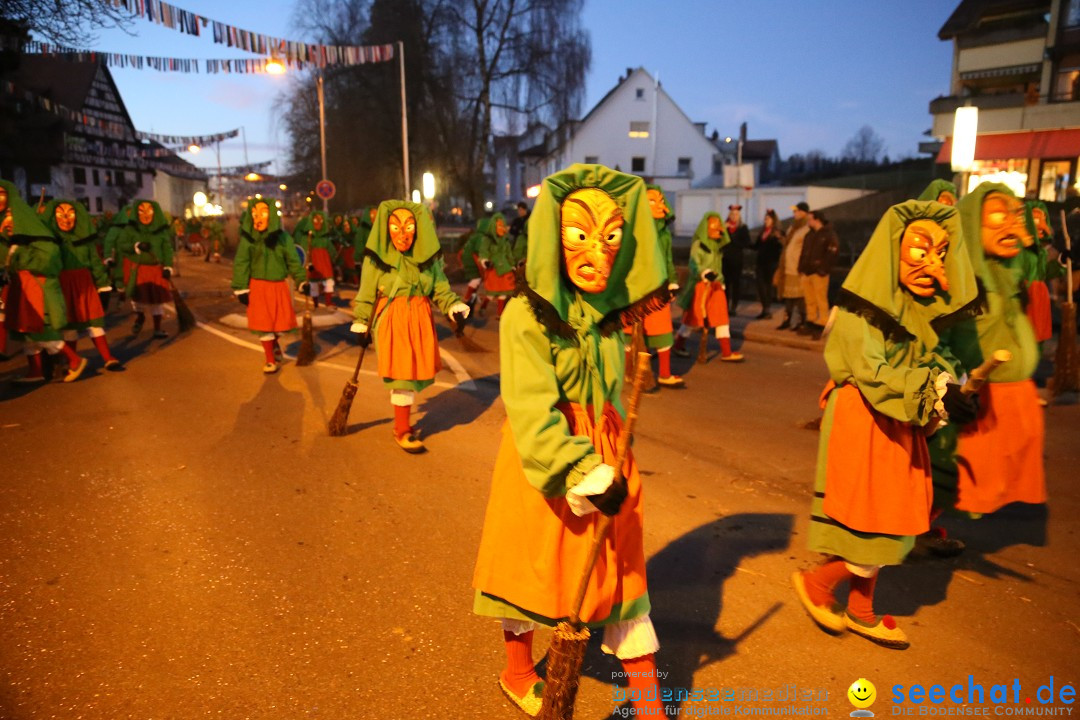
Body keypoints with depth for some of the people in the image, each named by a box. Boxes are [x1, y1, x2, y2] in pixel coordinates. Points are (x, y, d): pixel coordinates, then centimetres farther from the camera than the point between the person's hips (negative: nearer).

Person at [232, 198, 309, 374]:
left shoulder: (283, 238, -2)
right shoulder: (248, 239, -6)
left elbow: (293, 261, 3)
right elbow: (240, 264, -4)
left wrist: (302, 281, -3)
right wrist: (240, 288, -7)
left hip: (279, 286, 2)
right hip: (258, 287, -2)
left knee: (280, 321, 11)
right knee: (264, 324, 2)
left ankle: (273, 347, 41)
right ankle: (271, 360, 16)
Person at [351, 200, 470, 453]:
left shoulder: (429, 257, 2)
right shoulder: (376, 257, -4)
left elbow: (441, 289, 5)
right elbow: (366, 295, 1)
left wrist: (456, 307, -11)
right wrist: (361, 325, 1)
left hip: (420, 319, 4)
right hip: (390, 320, -4)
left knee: (415, 373, 9)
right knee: (403, 374, -4)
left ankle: (401, 422, 30)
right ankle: (402, 430, 11)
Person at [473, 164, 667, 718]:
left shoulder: (607, 309, 1)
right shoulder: (527, 315, -19)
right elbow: (532, 410, -26)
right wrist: (584, 474, -30)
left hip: (605, 451, 6)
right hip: (542, 454, -5)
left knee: (622, 564, 11)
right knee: (533, 561, 14)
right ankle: (518, 672, 42)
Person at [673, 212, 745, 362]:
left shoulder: (718, 245, 14)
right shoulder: (698, 244, -10)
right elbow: (694, 264, -22)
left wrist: (721, 282, 22)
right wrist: (705, 273, -38)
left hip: (716, 286, 7)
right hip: (700, 286, -7)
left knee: (722, 319, 1)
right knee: (693, 319, 1)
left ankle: (726, 352, 2)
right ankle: (679, 345, 20)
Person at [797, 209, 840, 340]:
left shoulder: (829, 234, -3)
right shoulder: (809, 235, 19)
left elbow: (833, 252, -10)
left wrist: (823, 269, -14)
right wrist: (801, 269, 11)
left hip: (819, 274, -7)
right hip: (806, 273, 7)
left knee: (821, 301, -6)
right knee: (809, 301, 11)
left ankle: (821, 327, -3)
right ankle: (811, 324, 19)